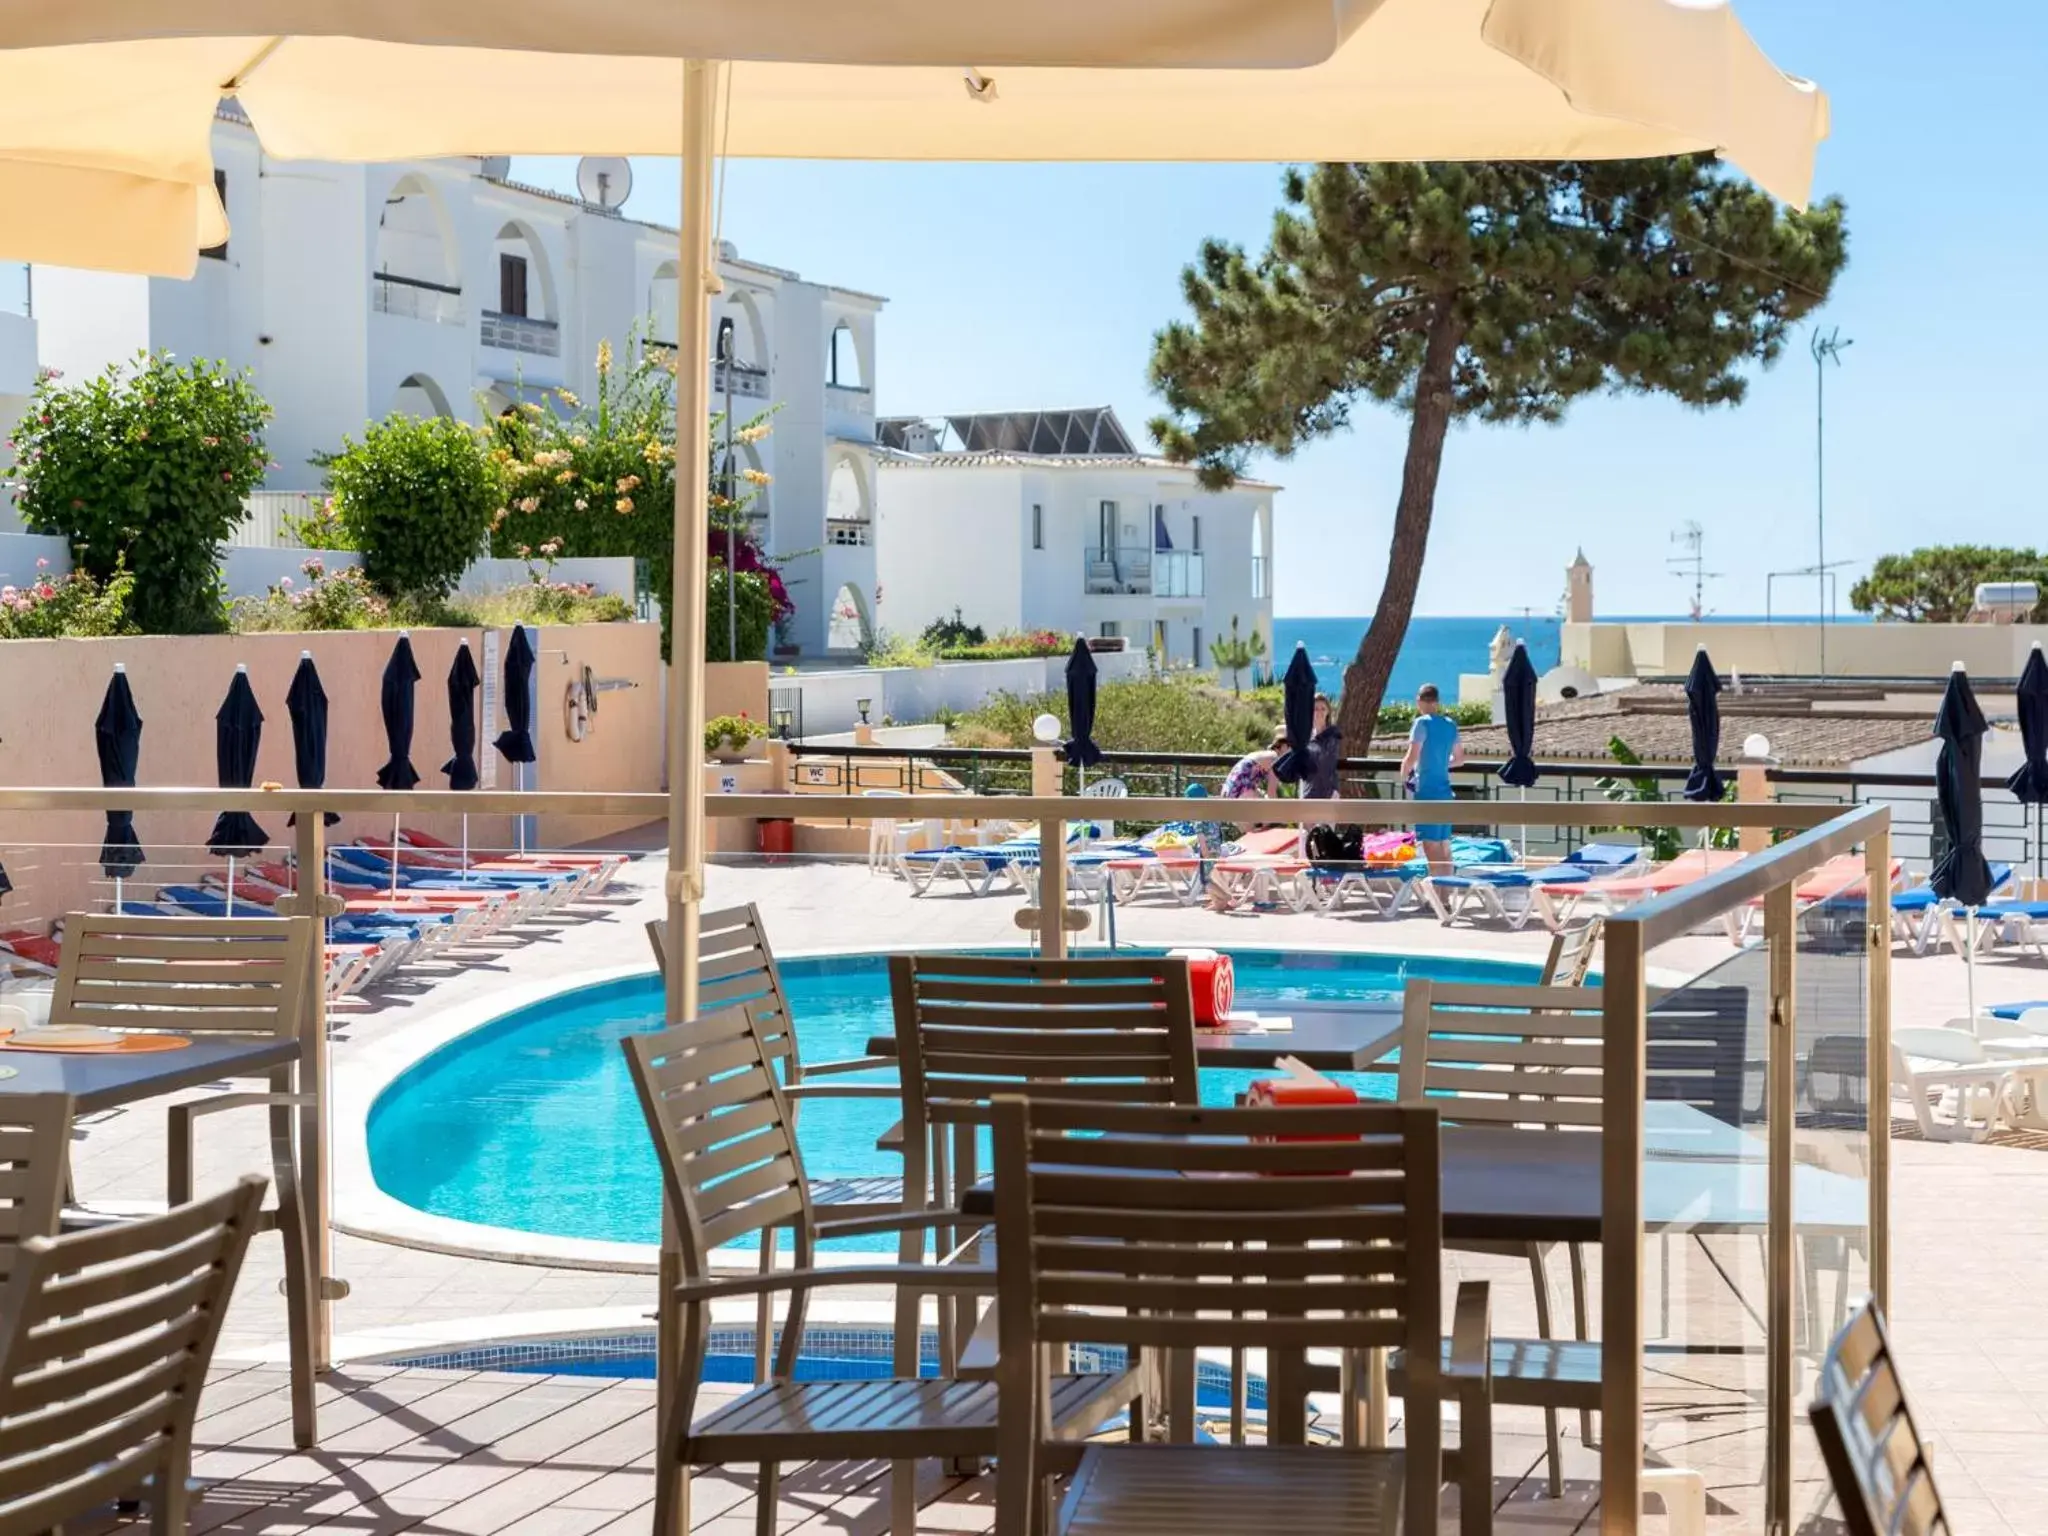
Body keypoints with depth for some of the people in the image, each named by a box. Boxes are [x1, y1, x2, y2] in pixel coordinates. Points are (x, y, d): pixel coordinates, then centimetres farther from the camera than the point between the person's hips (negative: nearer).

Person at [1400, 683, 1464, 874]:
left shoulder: (1423, 722, -10)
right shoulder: (1451, 724, 10)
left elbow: (1412, 757, -15)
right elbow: (1459, 759, 19)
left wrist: (1404, 773, 4)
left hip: (1427, 790, -7)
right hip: (1445, 790, 7)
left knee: (1431, 847, -9)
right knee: (1444, 847, 12)